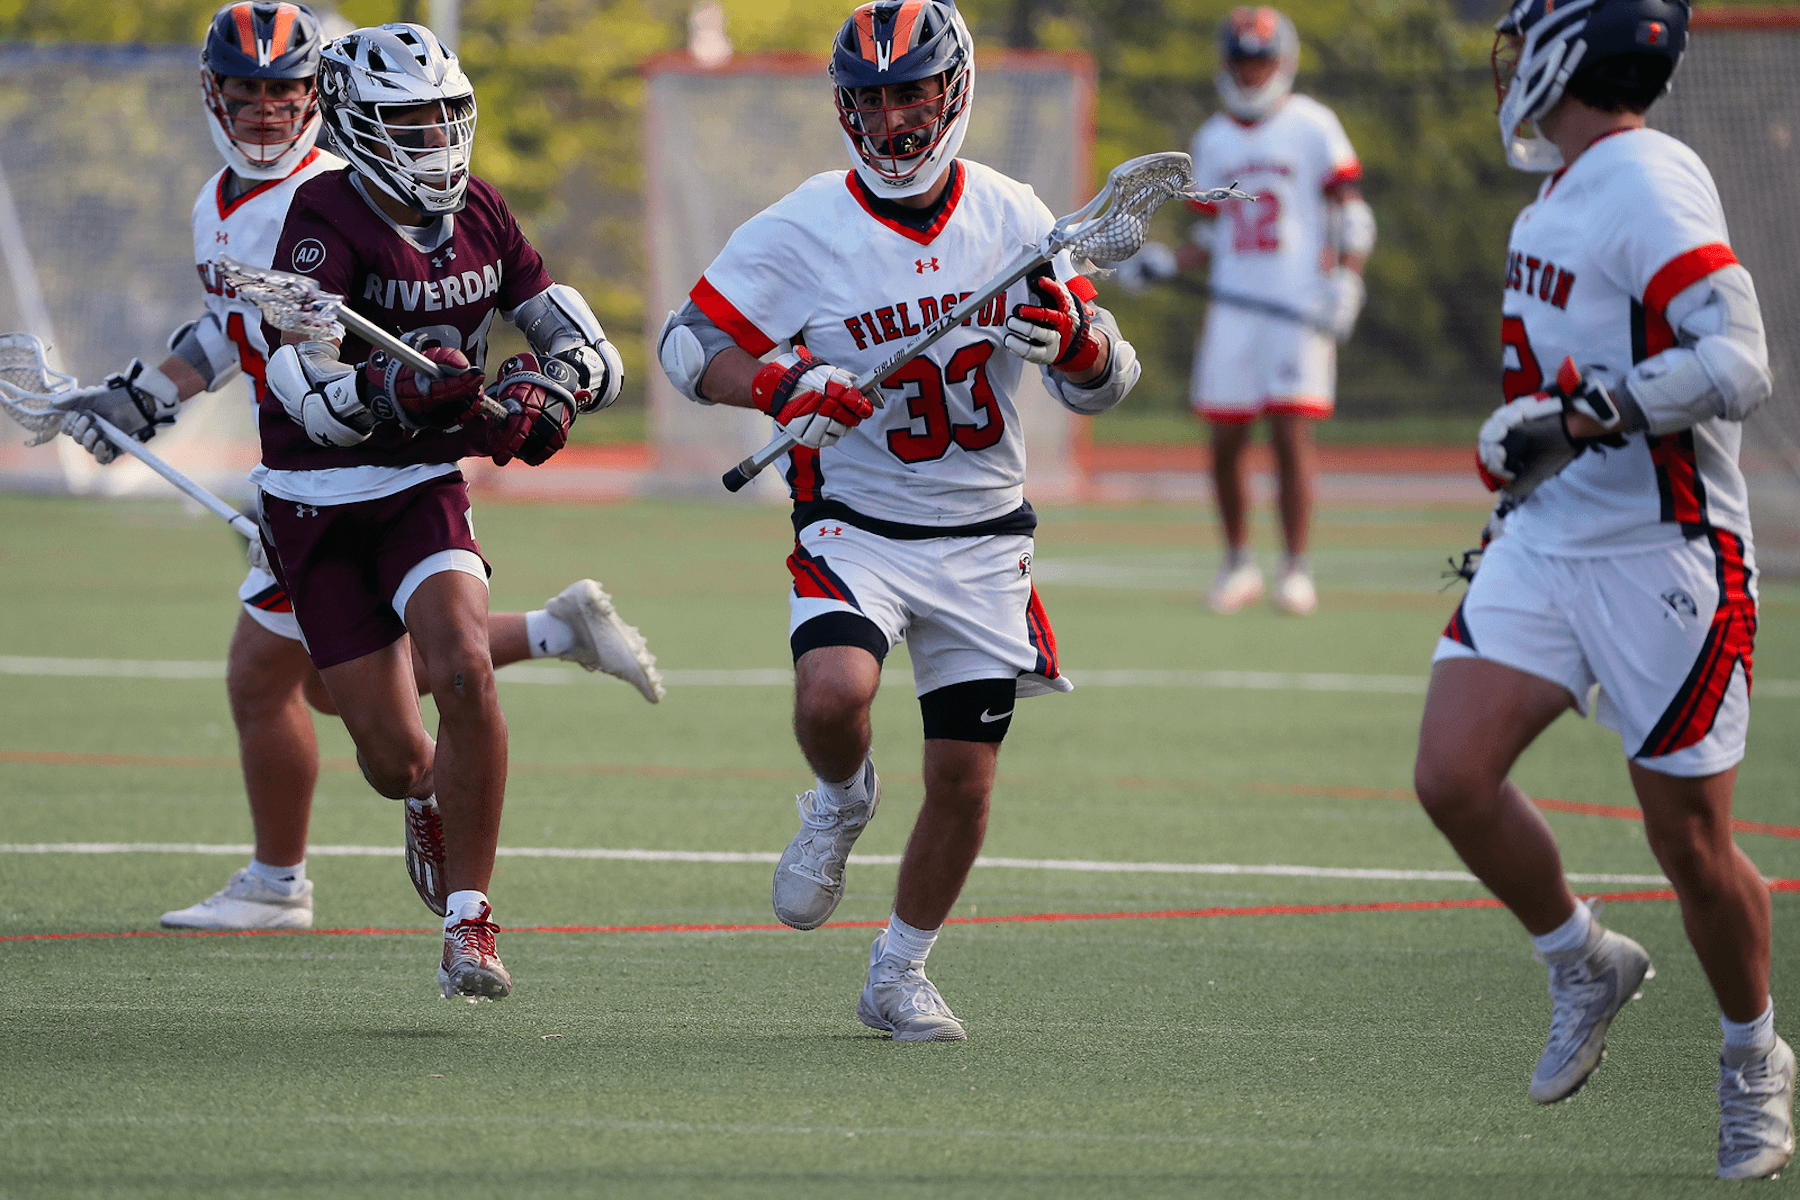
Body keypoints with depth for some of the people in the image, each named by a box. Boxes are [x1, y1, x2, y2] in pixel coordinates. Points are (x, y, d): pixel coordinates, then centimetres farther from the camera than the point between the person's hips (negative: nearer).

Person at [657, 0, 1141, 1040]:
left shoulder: (1012, 219, -2)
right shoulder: (801, 229, -9)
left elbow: (1107, 382, 3)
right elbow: (689, 345, -5)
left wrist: (1075, 341, -22)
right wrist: (780, 384, -25)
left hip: (982, 540, 3)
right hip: (854, 523, -2)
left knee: (965, 778, 1)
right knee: (834, 694, -30)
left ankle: (900, 976, 24)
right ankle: (841, 801, 7)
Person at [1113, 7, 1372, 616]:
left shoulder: (1312, 127, 1)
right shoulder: (1213, 140, 14)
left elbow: (1352, 216, -1)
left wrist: (1346, 279, -14)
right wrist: (1165, 263, 4)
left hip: (1301, 307, -4)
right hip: (1234, 308, 4)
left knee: (1291, 434, -11)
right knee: (1226, 443, 2)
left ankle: (1295, 569, -5)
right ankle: (1238, 562, 17)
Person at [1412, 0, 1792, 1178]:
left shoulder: (1650, 184, -17)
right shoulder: (1571, 189, 11)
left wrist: (1582, 418, -31)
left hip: (1661, 558, -8)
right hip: (1543, 545, 8)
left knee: (1693, 847, 0)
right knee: (1452, 778, -6)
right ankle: (1586, 967, 17)